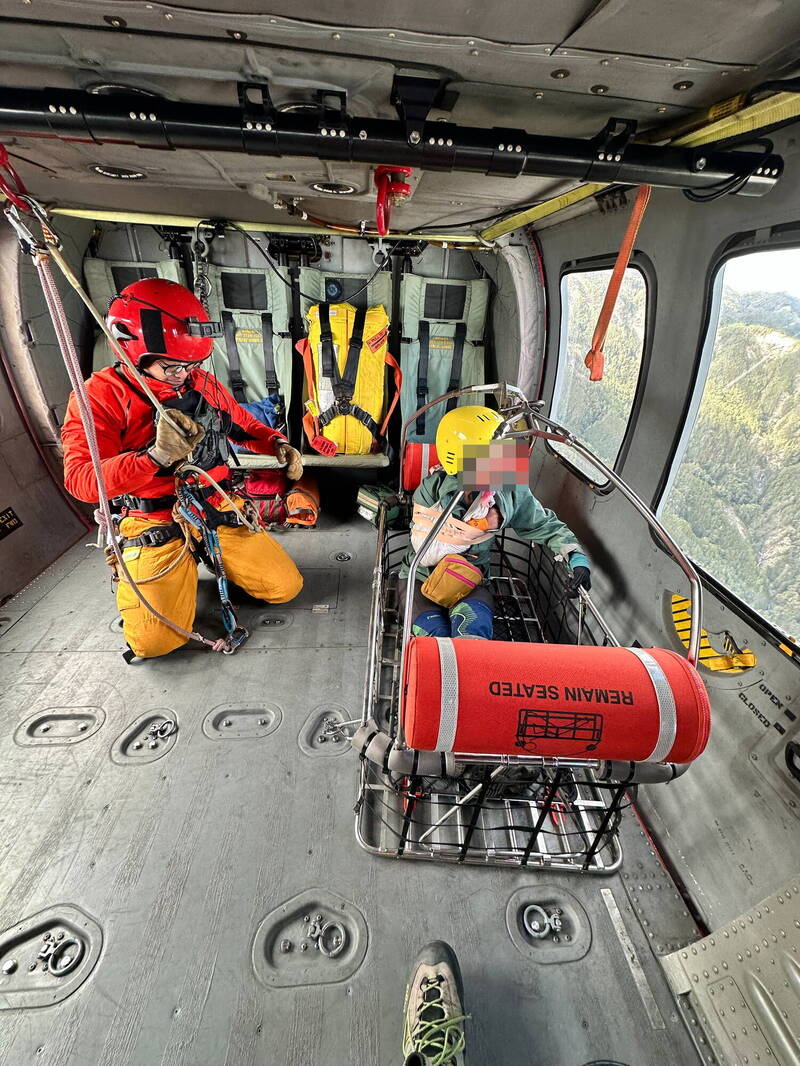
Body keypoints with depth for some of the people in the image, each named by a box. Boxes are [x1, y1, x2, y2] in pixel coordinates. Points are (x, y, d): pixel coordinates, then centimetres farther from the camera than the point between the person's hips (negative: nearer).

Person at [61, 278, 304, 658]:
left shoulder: (202, 381, 7)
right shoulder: (101, 395, -9)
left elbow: (244, 424, 21)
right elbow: (80, 479, -21)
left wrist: (278, 444, 0)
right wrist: (157, 456, -38)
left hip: (220, 512, 5)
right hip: (156, 526, -4)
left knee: (286, 587, -1)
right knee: (155, 640, -16)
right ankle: (135, 574, 19)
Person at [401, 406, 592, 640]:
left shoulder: (510, 491, -7)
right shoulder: (432, 489, -14)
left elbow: (545, 525, 6)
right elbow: (427, 554, -17)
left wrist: (576, 557, -9)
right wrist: (473, 523, -23)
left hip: (471, 580, 1)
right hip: (423, 577, -1)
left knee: (474, 625, -31)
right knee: (433, 633, -27)